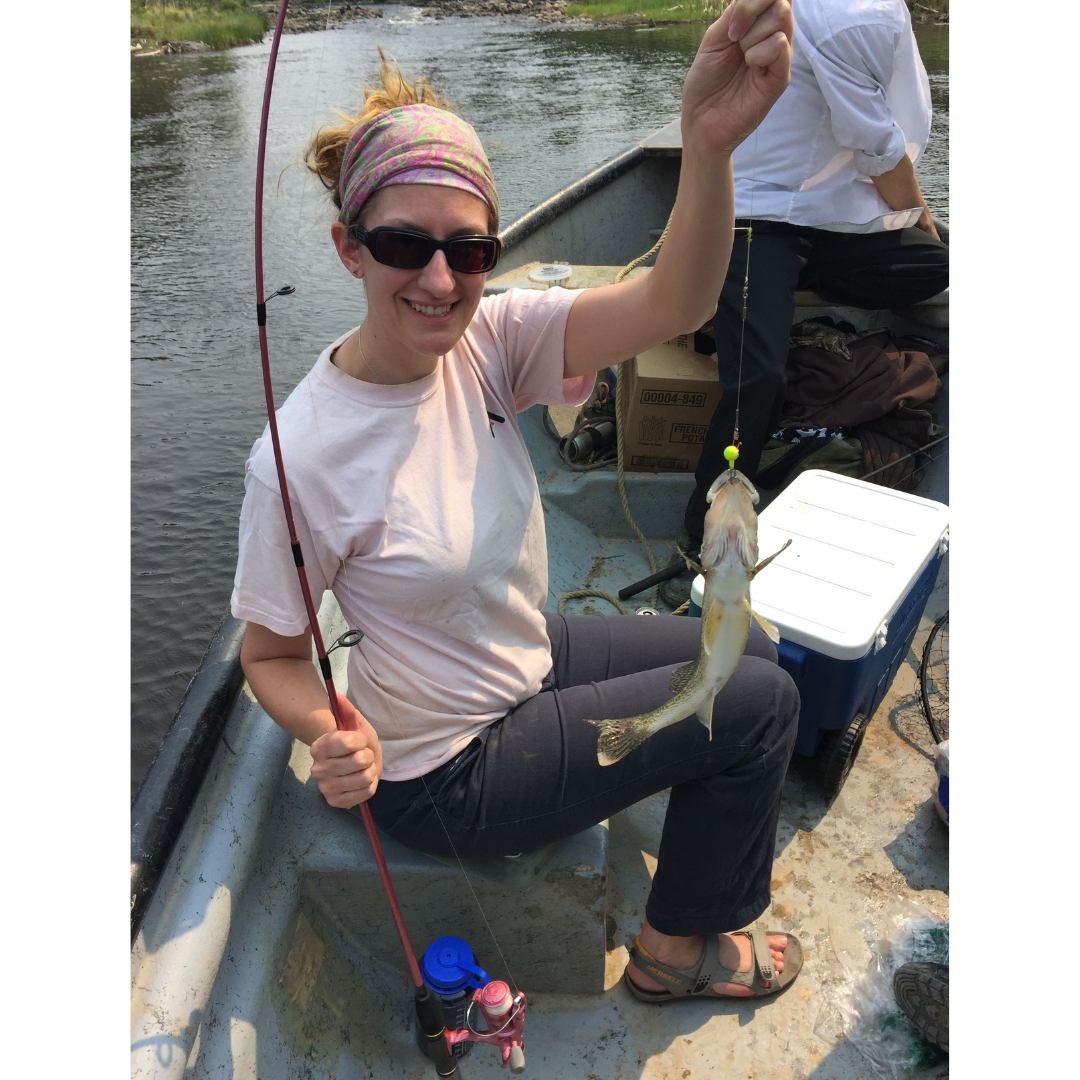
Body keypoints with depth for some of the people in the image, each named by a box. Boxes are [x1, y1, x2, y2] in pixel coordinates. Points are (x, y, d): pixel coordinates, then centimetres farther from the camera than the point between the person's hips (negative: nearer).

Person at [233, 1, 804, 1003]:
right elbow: (271, 655, -14)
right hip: (444, 769, -6)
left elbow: (672, 304, -28)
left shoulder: (487, 340, -13)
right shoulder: (299, 460, -27)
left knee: (748, 649, 16)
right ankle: (678, 949, 21)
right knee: (760, 701, -5)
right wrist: (329, 737, -35)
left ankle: (701, 833, 45)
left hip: (532, 655, 6)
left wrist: (711, 138, -46)